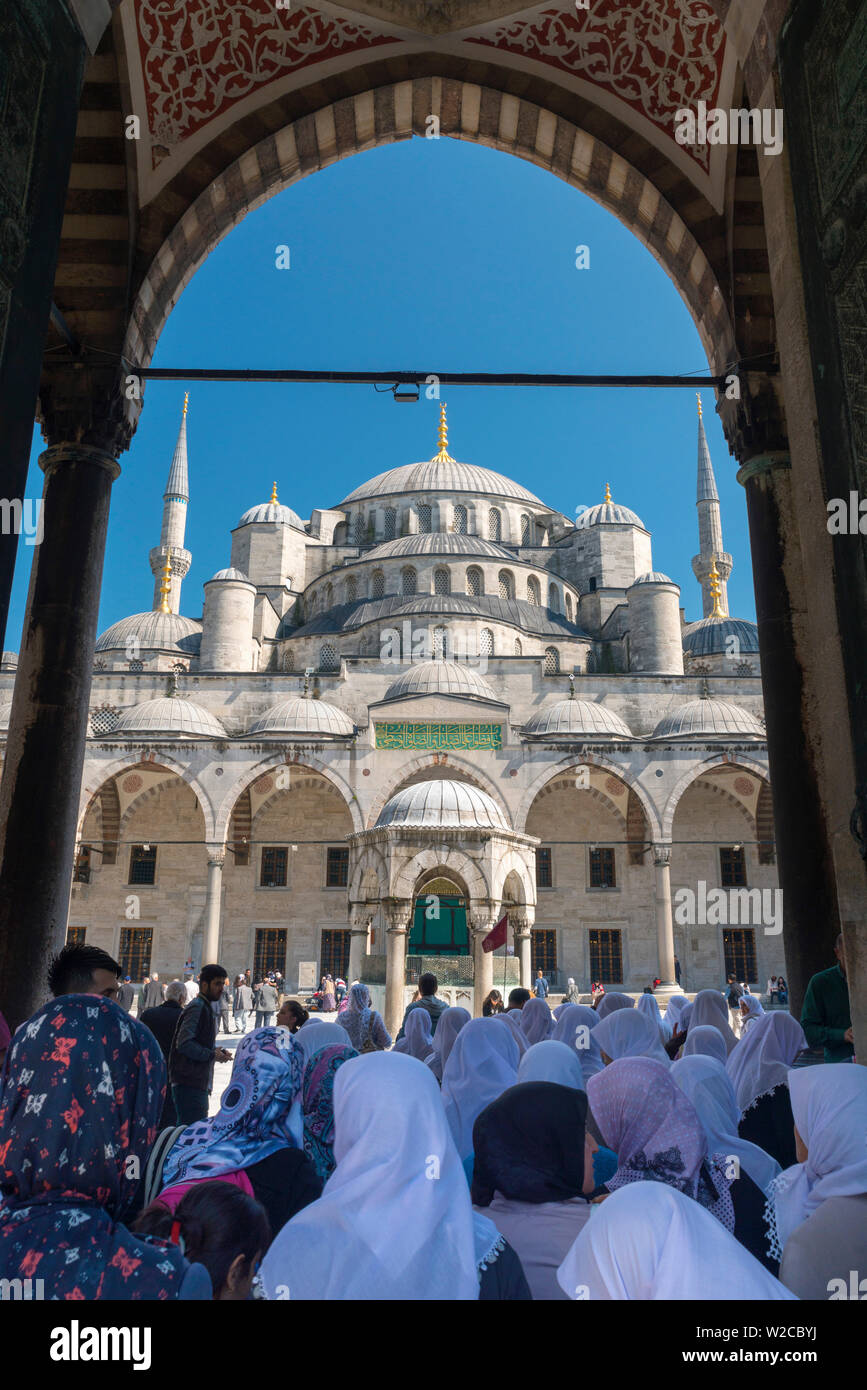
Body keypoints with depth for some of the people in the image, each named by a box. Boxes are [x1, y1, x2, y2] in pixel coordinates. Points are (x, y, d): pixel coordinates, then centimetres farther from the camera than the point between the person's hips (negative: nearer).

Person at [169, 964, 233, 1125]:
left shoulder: (206, 1008, 19)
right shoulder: (197, 1008, -13)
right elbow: (184, 1044, -23)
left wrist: (216, 1052, 8)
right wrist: (212, 1055, -16)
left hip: (199, 1083, 10)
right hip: (190, 1083, -10)